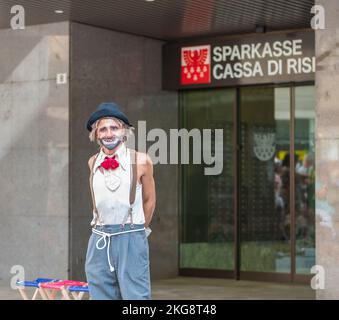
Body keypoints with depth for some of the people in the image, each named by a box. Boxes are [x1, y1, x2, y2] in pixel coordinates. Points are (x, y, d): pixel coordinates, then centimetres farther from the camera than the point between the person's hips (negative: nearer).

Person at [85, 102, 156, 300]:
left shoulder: (141, 161, -3)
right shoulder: (93, 163, 7)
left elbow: (149, 201, 10)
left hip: (131, 240, -4)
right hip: (99, 241, 4)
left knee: (135, 296, -5)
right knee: (101, 296, 7)